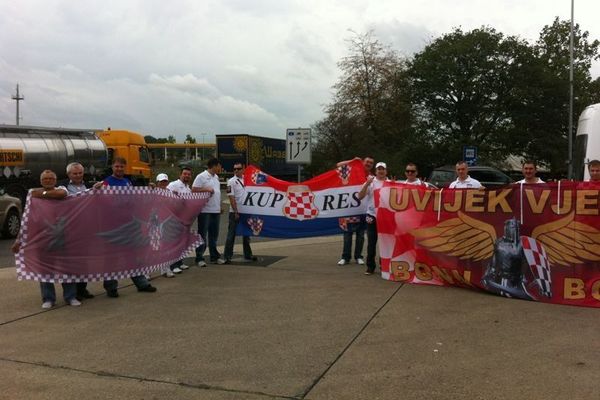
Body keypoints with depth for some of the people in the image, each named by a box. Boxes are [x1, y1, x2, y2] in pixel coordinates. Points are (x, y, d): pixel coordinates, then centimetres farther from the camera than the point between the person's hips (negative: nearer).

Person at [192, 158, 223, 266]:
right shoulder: (201, 177, -10)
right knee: (202, 235, -2)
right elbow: (193, 190, -16)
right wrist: (207, 189, -19)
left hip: (216, 211, 8)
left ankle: (214, 256, 24)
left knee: (214, 235, 15)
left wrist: (220, 207, 18)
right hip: (205, 211, -8)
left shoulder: (216, 177, 15)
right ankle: (199, 258, 4)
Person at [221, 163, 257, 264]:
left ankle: (248, 255, 25)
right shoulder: (231, 181, -10)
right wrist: (236, 212, -18)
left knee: (246, 234, 15)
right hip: (235, 212, -6)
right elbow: (231, 197, -15)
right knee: (231, 235, -2)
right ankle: (227, 257, 3)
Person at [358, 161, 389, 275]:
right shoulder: (370, 182, 1)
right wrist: (367, 184, -19)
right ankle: (370, 266, 8)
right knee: (371, 243, 1)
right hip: (372, 216, -1)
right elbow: (360, 197, -8)